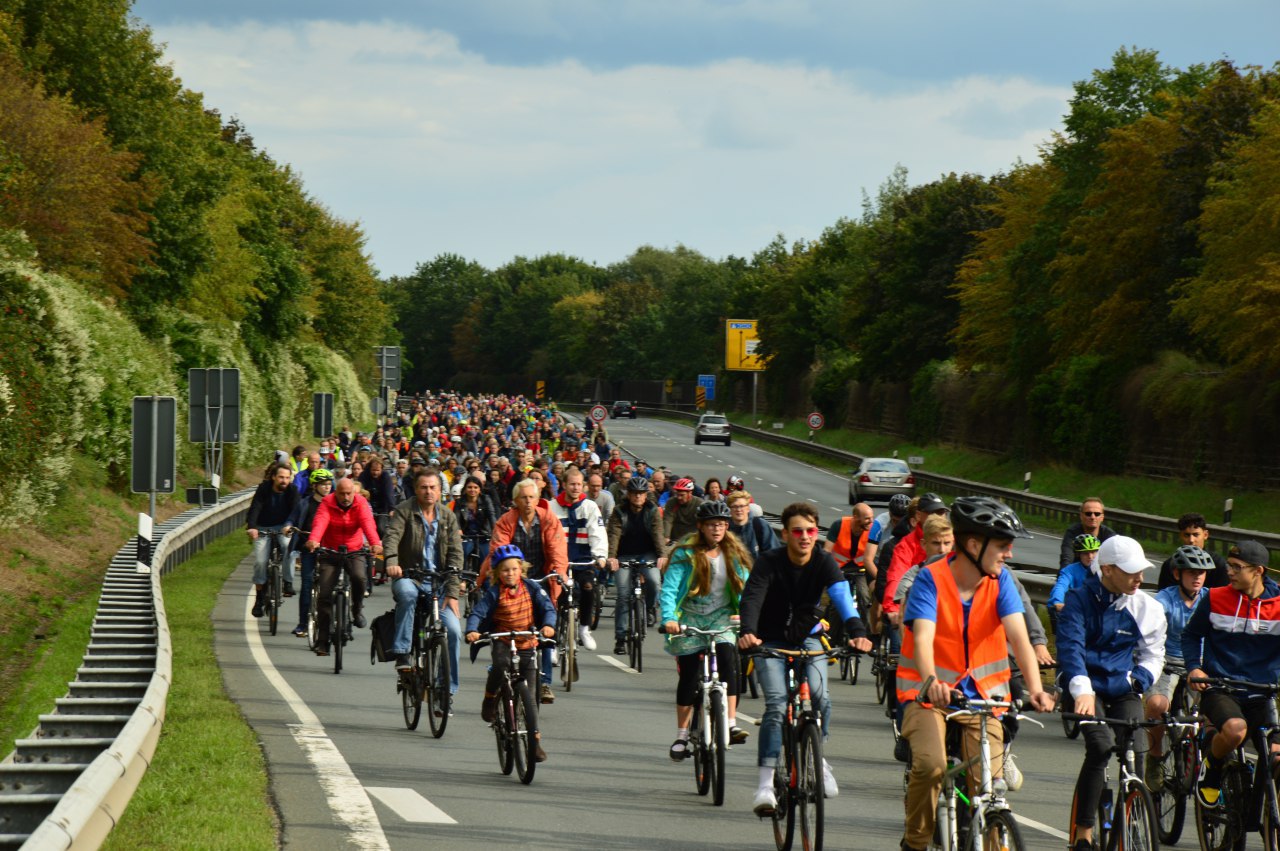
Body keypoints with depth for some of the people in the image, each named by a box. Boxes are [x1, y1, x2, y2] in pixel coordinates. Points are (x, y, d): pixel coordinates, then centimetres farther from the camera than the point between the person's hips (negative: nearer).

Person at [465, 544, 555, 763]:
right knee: (500, 665, -37)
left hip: (527, 644, 1)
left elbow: (548, 608, -9)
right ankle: (490, 698, -8)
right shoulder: (493, 593, -8)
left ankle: (536, 740, 9)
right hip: (502, 642, -1)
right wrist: (472, 631, -36)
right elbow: (477, 613, -16)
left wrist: (548, 625, -31)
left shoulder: (532, 588, -3)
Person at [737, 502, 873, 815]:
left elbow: (842, 597, -29)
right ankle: (766, 782, -22)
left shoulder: (824, 563, -14)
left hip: (808, 638, 2)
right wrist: (748, 632, -52)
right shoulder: (769, 563, -18)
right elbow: (751, 598, -31)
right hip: (771, 641, -2)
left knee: (819, 696, -20)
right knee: (776, 703, -20)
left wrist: (857, 632, -48)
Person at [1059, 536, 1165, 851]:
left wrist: (1137, 680, -10)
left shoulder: (1147, 608, 2)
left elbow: (1153, 656, 12)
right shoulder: (1080, 600, -7)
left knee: (1137, 753, -20)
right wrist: (1082, 690, -36)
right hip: (1087, 688, -3)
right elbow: (1070, 647, -19)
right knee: (1101, 745, -28)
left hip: (1122, 691, 3)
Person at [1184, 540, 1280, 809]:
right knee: (1235, 729, -35)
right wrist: (1194, 668, -3)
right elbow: (1191, 634, 14)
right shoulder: (1216, 598, 2)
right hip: (1220, 690, -1)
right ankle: (1210, 767, -2)